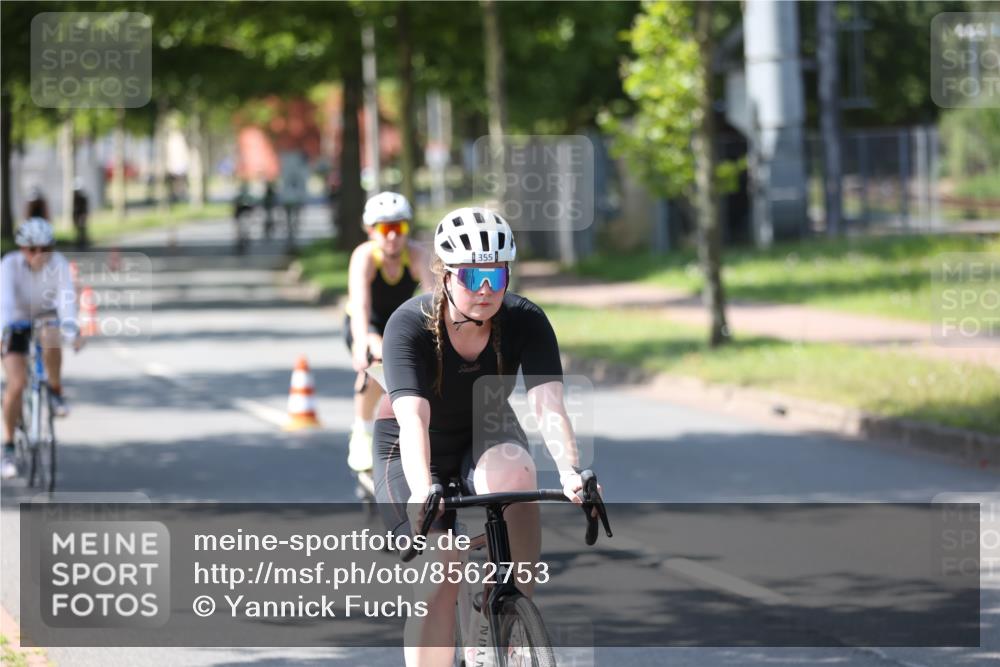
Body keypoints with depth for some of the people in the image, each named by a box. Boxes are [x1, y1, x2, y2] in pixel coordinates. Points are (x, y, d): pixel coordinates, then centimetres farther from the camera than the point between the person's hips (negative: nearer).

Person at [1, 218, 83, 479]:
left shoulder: (58, 264, -24)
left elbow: (66, 298, -36)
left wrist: (71, 329, -53)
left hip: (45, 316, 1)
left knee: (51, 339, -36)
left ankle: (56, 390, -9)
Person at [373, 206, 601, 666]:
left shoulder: (526, 322, -21)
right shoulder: (409, 326, -27)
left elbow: (549, 404, -32)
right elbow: (413, 418, -40)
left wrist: (570, 472, -50)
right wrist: (421, 492, -56)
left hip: (485, 438, 1)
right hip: (409, 454, -1)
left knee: (513, 474, -34)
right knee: (440, 580, -17)